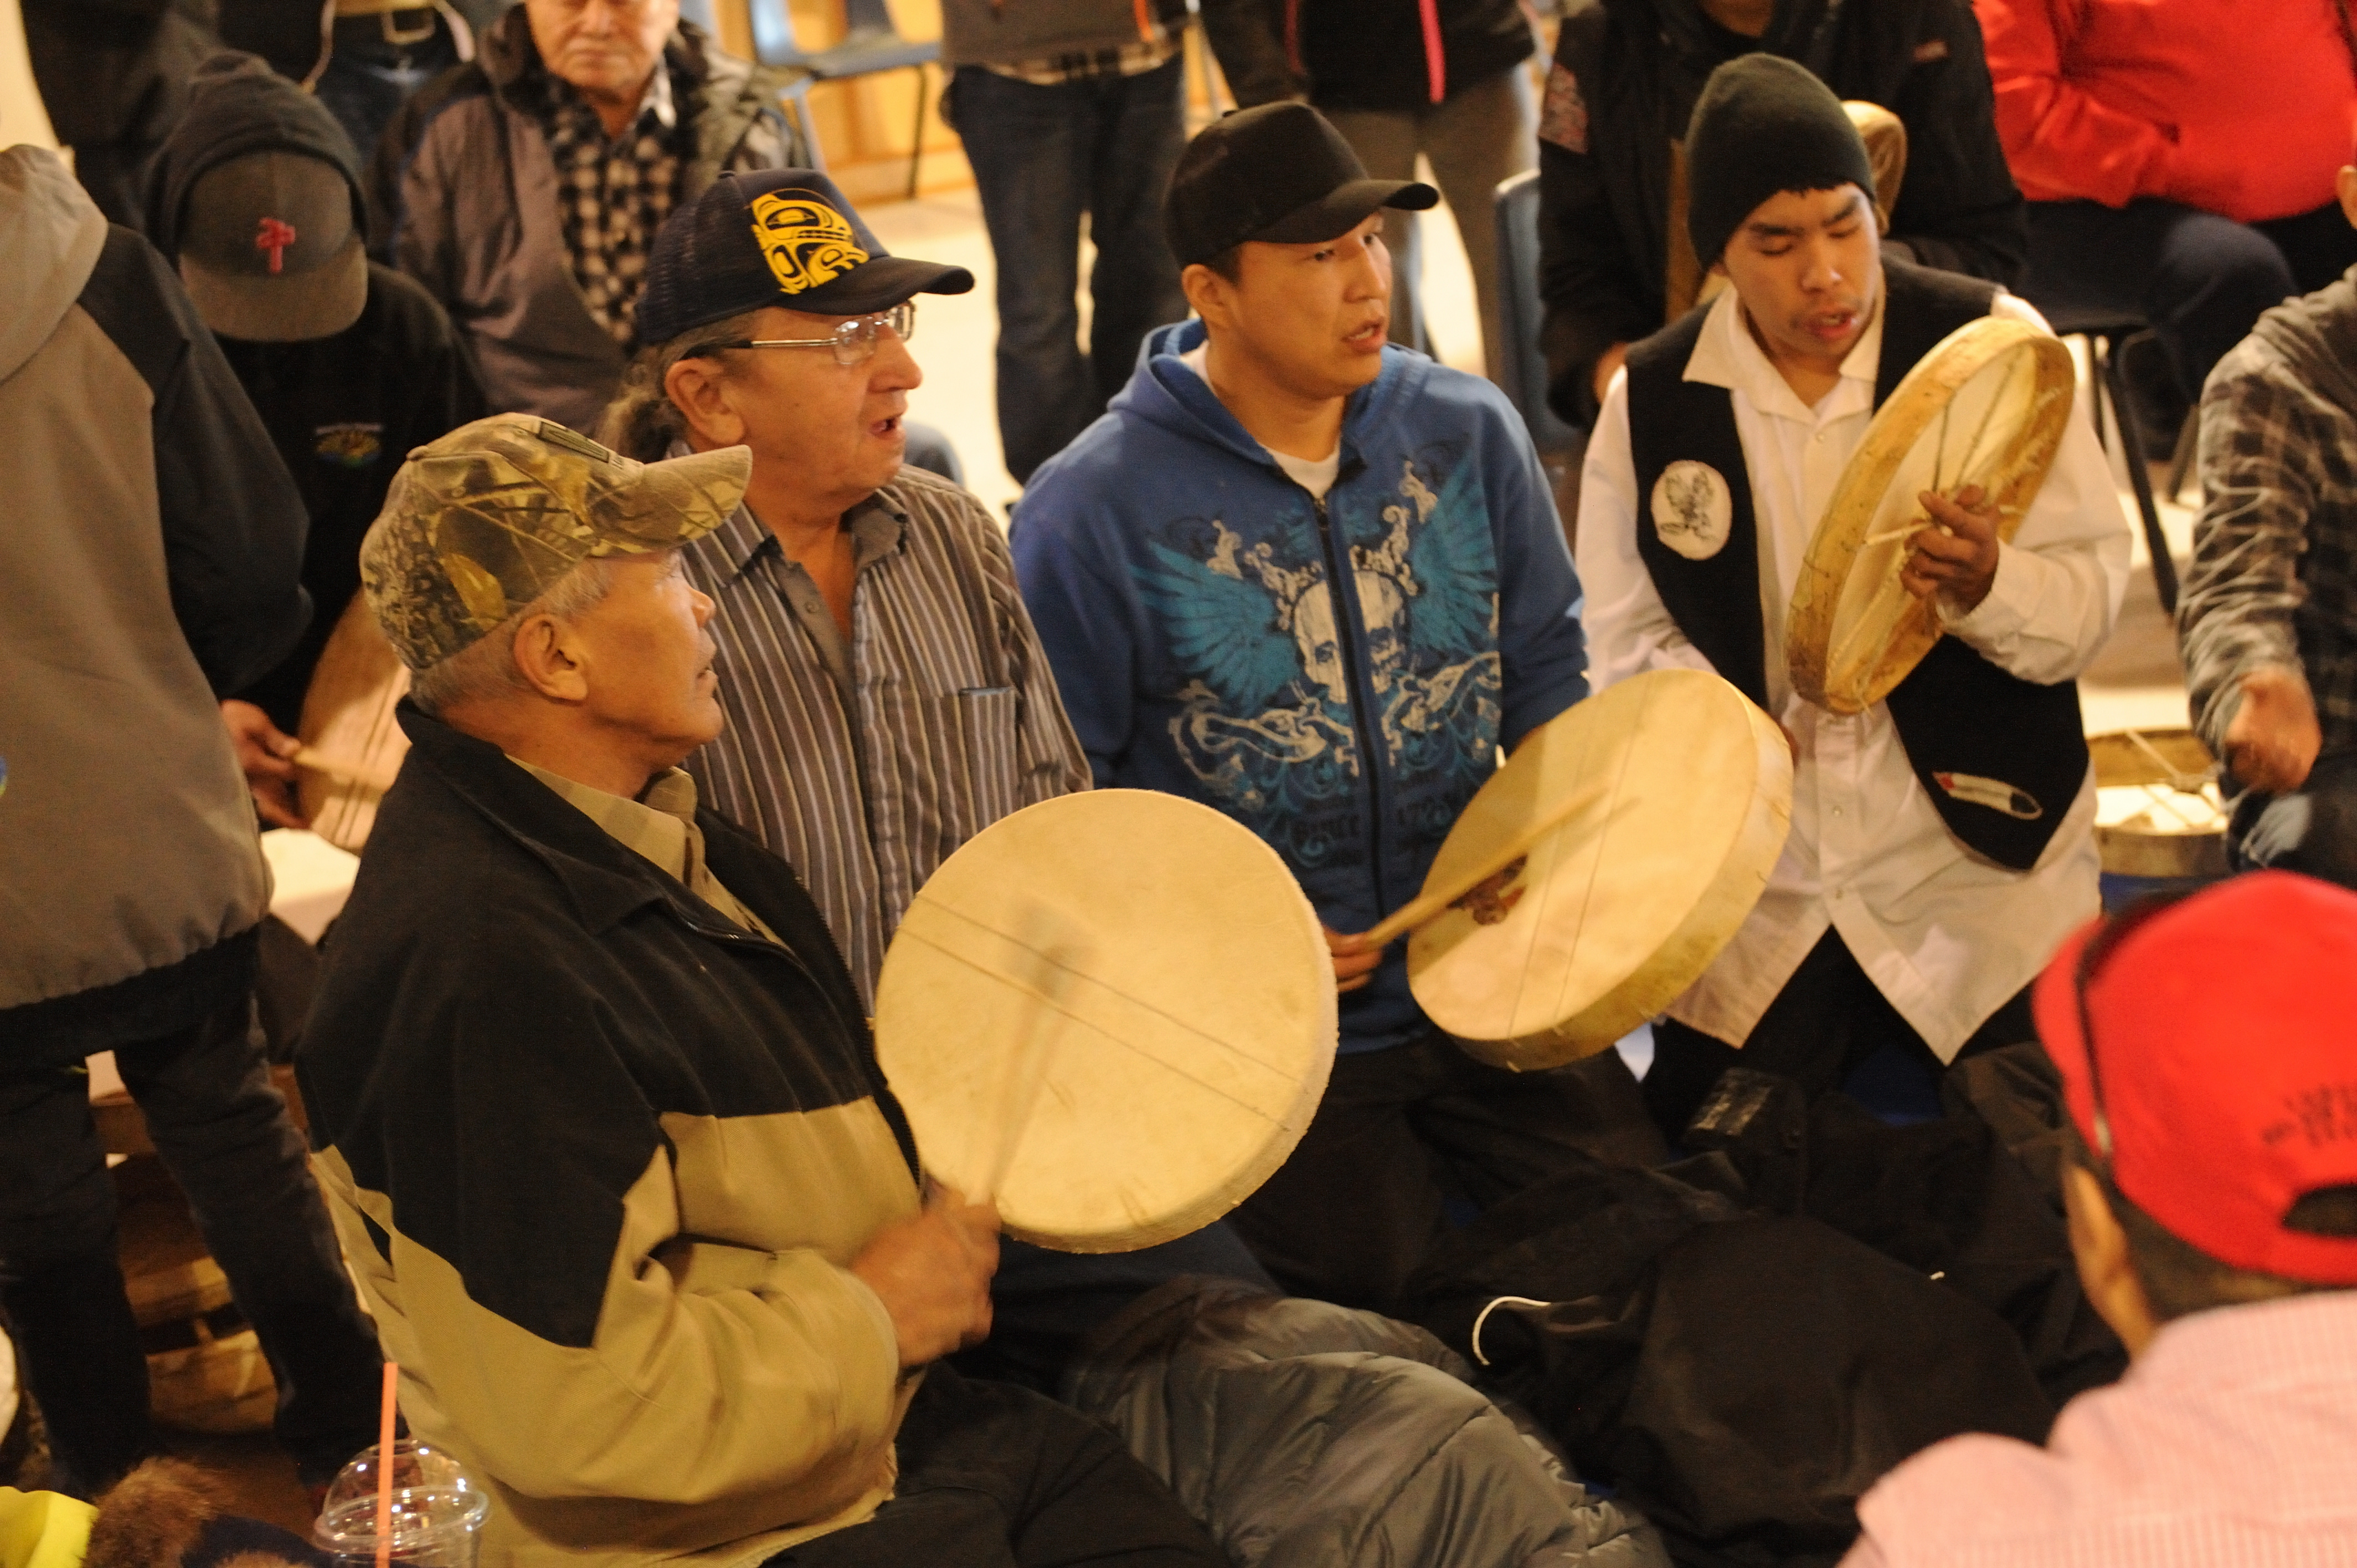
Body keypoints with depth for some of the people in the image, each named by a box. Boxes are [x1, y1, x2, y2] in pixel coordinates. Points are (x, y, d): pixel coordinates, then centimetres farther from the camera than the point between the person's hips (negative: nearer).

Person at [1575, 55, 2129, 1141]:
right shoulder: (1650, 403, -2)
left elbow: (2095, 594, -7)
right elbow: (1627, 638, 5)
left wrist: (1990, 585, -28)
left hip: (1978, 859, -1)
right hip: (1754, 876, 1)